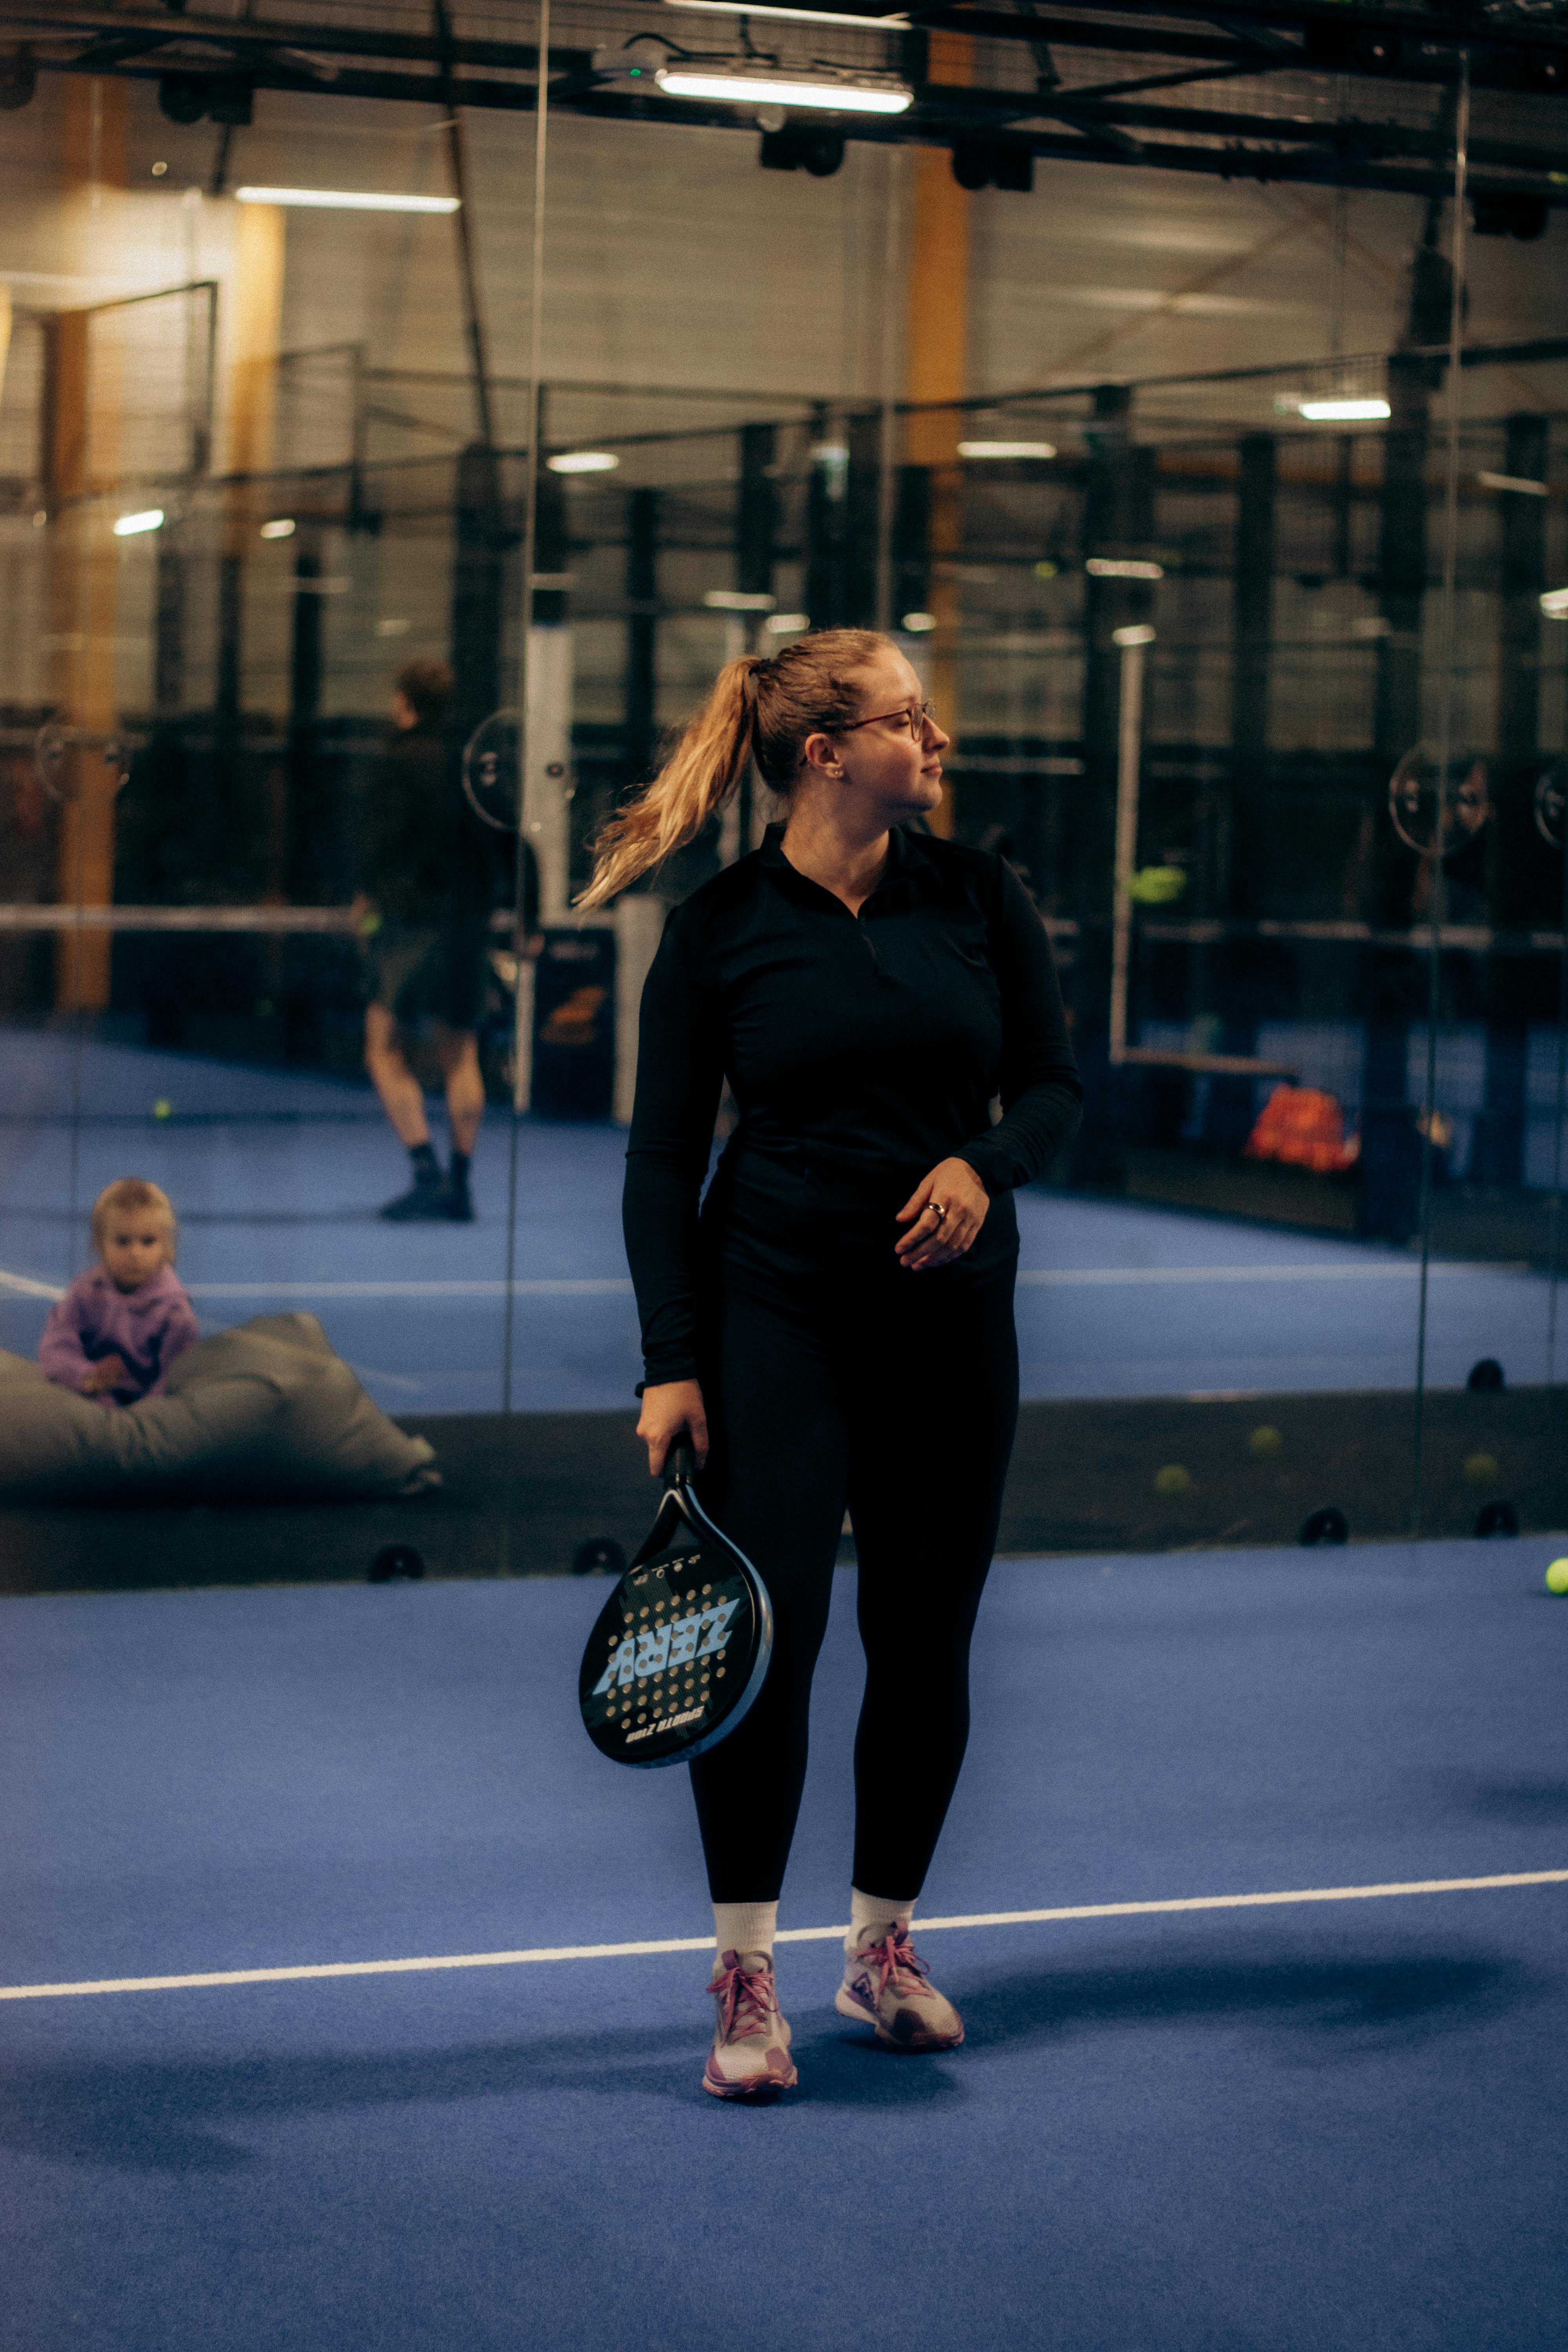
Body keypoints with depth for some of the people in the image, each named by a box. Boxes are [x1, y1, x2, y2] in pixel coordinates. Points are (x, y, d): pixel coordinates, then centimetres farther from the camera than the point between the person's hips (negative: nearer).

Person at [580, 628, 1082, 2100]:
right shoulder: (718, 929, -4)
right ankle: (744, 1977, -1)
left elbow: (1054, 1082, 7)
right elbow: (661, 1156, -2)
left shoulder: (977, 897, 3)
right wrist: (670, 1360, -9)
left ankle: (883, 1946, 25)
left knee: (924, 1641, 8)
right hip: (775, 1308, -3)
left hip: (950, 1311, 3)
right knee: (768, 1622, -11)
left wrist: (986, 1164, -15)